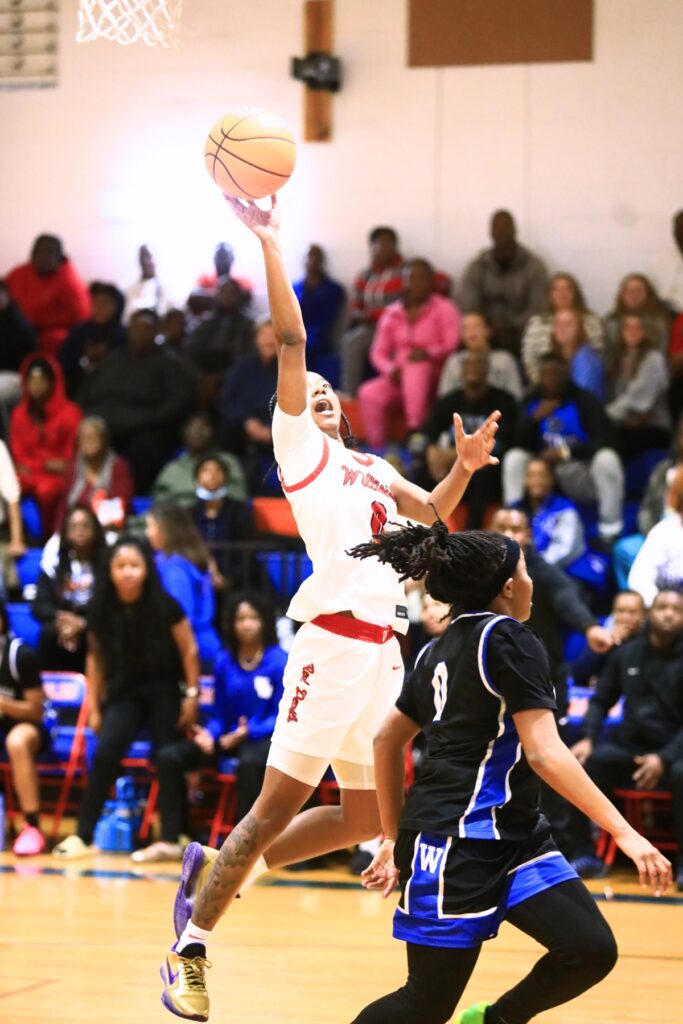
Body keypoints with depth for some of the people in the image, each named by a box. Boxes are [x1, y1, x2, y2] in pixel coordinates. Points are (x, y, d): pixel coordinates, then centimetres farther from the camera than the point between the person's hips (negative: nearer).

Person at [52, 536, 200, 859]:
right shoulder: (101, 610, -6)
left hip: (164, 690, -1)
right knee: (106, 751, -16)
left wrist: (192, 695, -5)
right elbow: (96, 658, 4)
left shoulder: (164, 605, -13)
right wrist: (94, 706, 4)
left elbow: (188, 650, -4)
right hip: (124, 691, 1)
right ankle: (83, 835, -14)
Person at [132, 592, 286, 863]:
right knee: (169, 756, -12)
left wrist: (249, 732, -25)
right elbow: (219, 714, 10)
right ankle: (170, 841, -9)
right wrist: (210, 735, -12)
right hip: (229, 736, 6)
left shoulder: (280, 662, -8)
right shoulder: (224, 662, 7)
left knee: (249, 762, -41)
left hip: (265, 738, -6)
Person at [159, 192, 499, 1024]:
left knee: (365, 817, 11)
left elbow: (429, 513, 22)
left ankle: (219, 869, 25)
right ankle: (190, 947, 1)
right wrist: (269, 243, -8)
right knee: (279, 804, -9)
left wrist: (462, 470, 2)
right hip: (335, 639, -8)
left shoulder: (371, 467, 25)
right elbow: (290, 341, -4)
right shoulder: (297, 443, 5)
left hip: (385, 649, 8)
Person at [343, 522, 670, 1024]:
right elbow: (544, 754, -19)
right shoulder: (509, 640, -11)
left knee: (591, 950, -4)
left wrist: (395, 839, 27)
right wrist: (625, 833, -21)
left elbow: (387, 740, 21)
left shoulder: (443, 649, 15)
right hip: (457, 841, -9)